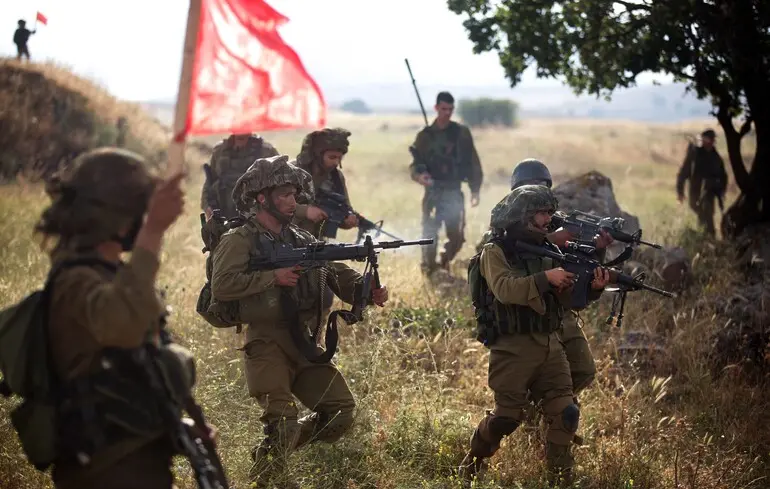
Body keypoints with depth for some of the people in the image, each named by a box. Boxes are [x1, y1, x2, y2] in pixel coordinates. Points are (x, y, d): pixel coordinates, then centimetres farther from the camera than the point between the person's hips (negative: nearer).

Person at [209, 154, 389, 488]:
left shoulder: (302, 240, 15)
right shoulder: (239, 241, -5)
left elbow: (339, 275, 8)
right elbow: (221, 287, -19)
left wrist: (369, 292, -11)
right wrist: (273, 276, -17)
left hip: (305, 342, 7)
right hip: (266, 345, -6)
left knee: (340, 411, 2)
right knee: (283, 421, -15)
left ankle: (272, 450, 22)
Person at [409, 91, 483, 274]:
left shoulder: (462, 133, 4)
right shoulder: (425, 135, 3)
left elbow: (473, 163, 6)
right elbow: (415, 164, 4)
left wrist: (475, 190, 0)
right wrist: (419, 175, -20)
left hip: (454, 192, 1)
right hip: (433, 192, -1)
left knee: (457, 236, -2)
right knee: (430, 235, -6)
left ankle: (444, 263, 26)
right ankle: (428, 270, 16)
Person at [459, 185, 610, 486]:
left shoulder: (547, 250, 13)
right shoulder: (496, 252, -4)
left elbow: (568, 297, 12)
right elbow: (504, 289, -22)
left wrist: (593, 288, -8)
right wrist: (546, 278, -27)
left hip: (549, 345, 6)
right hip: (513, 348, -6)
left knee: (565, 414, -1)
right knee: (507, 417, -3)